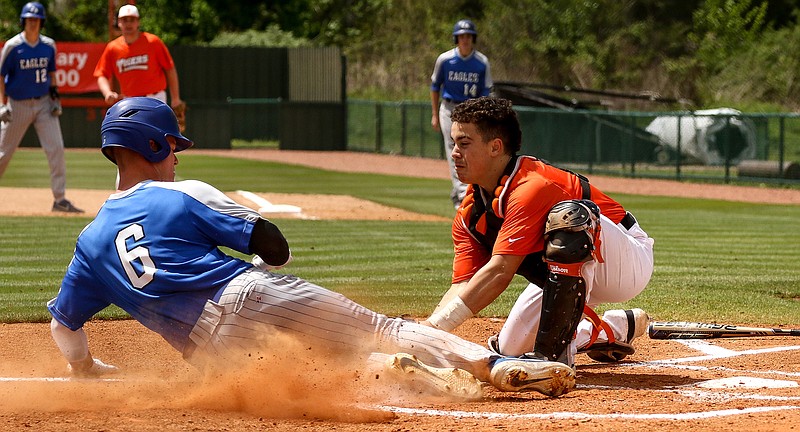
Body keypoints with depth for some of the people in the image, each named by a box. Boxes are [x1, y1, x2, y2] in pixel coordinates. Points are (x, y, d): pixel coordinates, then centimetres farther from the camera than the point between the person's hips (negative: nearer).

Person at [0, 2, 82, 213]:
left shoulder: (49, 45, 3)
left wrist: (55, 96, 3)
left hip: (43, 103, 3)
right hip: (18, 105, -3)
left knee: (56, 148, -9)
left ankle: (60, 199, -5)